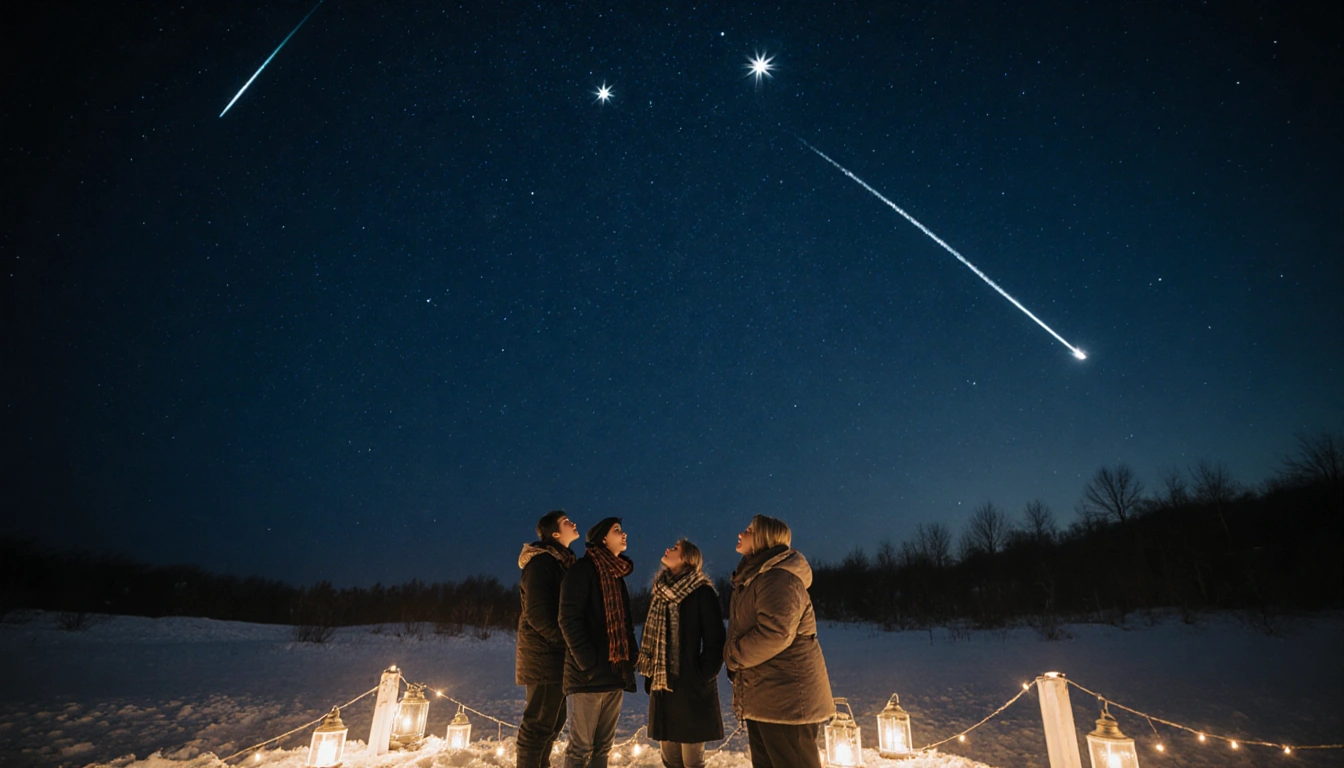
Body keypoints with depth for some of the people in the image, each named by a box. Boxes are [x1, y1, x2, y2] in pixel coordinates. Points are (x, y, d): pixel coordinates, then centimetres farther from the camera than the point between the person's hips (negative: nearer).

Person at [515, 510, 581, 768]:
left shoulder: (561, 561, 15)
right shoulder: (541, 562, -14)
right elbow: (537, 614, -20)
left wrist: (568, 642, 7)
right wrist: (566, 641, -16)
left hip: (554, 653, 9)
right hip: (545, 653, -9)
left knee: (553, 719, 17)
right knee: (539, 722, -2)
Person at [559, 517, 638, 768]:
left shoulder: (617, 575, 18)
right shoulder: (583, 569, -6)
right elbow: (569, 619, -14)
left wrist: (631, 658, 7)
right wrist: (588, 663, -19)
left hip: (615, 673, 8)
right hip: (590, 674, -7)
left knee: (604, 745, 11)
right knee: (581, 746, -2)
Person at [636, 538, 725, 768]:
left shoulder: (703, 593, -7)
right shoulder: (662, 593, 13)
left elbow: (715, 640, -11)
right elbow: (652, 638, 15)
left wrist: (702, 679, -15)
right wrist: (650, 676, 8)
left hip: (691, 687, -6)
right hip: (663, 686, 7)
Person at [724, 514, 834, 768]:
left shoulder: (778, 576, -16)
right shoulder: (753, 577, 16)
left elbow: (775, 632, -27)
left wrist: (732, 655, -14)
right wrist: (734, 656, 5)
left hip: (786, 696, -10)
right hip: (762, 697, 10)